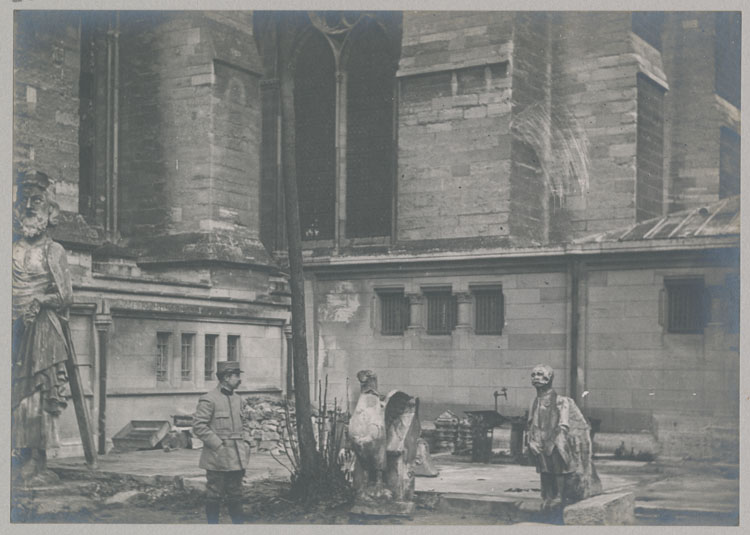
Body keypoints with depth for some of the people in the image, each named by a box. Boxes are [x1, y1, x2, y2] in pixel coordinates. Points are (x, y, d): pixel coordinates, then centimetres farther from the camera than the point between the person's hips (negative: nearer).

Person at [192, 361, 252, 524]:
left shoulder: (237, 400, 13)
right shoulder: (209, 400, -10)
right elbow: (198, 426, -14)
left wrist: (246, 442, 7)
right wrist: (217, 444, -16)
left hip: (236, 459, 7)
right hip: (217, 459, -7)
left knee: (235, 496, 12)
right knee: (214, 496, 2)